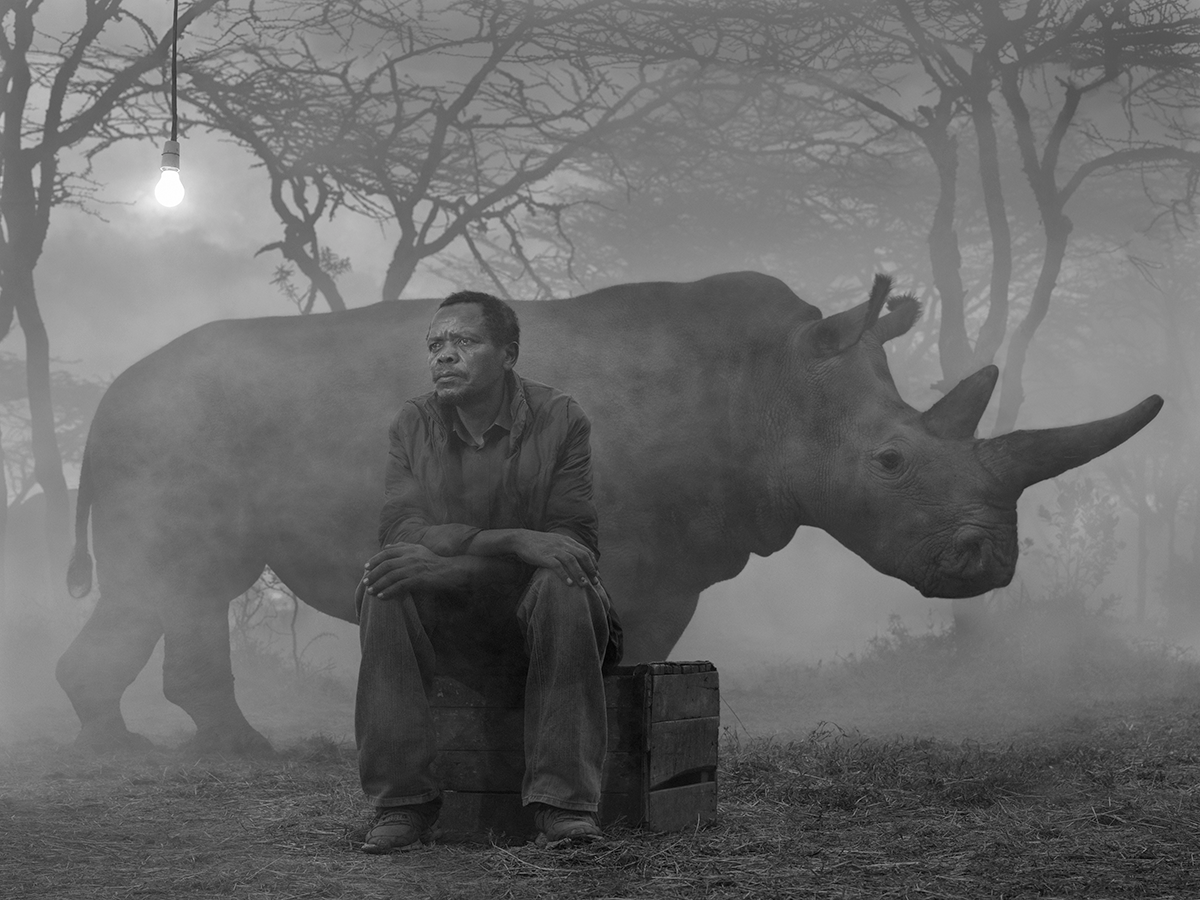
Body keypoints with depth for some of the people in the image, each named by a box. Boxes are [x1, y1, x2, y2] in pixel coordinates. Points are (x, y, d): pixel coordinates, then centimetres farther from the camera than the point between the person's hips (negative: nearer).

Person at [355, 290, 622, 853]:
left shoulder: (560, 420, -7)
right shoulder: (413, 423, 2)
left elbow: (575, 543, -17)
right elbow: (399, 528, -13)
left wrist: (445, 565, -28)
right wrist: (514, 541, -30)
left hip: (531, 604, -2)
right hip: (444, 617, 2)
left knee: (564, 584, -34)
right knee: (382, 588, -28)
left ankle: (564, 803, -32)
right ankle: (402, 804, -24)